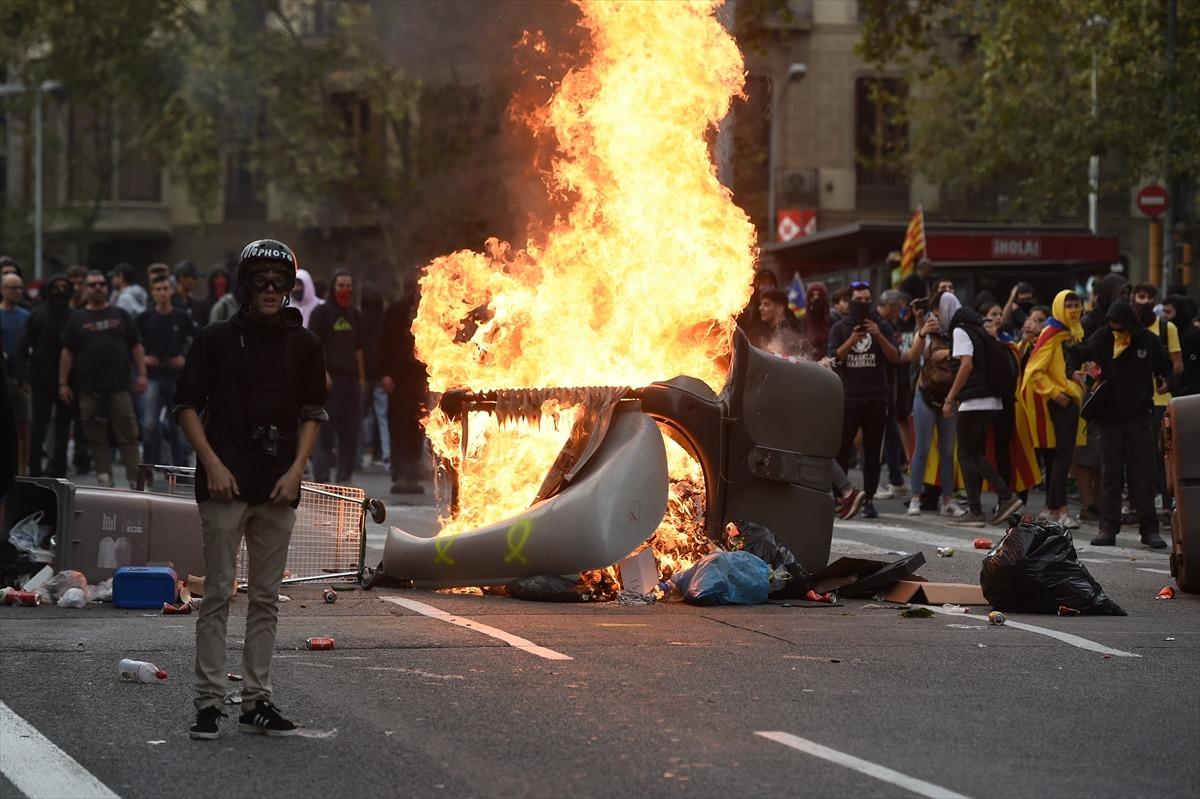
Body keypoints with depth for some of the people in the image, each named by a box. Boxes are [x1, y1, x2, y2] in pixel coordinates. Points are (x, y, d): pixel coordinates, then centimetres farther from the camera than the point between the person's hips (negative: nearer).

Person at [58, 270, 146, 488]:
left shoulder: (120, 315, 11)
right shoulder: (77, 319, 10)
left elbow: (136, 346, 10)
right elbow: (67, 352, 9)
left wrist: (142, 374, -1)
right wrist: (63, 383, 3)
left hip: (119, 386, -1)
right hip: (89, 388, 1)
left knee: (128, 434, -4)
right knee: (96, 437, 3)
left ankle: (135, 479, -3)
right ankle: (104, 479, 8)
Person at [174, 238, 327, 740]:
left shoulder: (303, 345, 7)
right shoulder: (216, 340, -1)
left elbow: (312, 414, 11)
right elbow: (187, 406, 1)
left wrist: (295, 470, -2)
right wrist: (213, 464, -9)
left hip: (278, 489, 3)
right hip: (226, 485, -3)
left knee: (266, 598, 7)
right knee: (218, 594, -3)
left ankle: (256, 701, 13)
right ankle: (209, 702, -1)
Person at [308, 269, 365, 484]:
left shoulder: (354, 315, 17)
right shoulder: (322, 312, -1)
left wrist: (362, 377, 16)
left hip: (351, 378, 6)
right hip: (330, 377, -6)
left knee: (350, 430, 7)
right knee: (326, 429, -7)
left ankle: (345, 477, 14)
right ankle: (321, 477, -5)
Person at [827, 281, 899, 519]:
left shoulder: (882, 327, 10)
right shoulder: (840, 329, 9)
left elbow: (895, 357, -1)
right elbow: (832, 358, -3)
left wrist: (879, 336, -15)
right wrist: (851, 342, -18)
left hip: (876, 399, 1)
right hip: (847, 398, -1)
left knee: (873, 452, 2)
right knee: (841, 450, -9)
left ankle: (869, 499, 6)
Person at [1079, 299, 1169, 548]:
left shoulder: (1148, 341, -2)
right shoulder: (1100, 339, -2)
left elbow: (1164, 370, 12)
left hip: (1140, 417, -1)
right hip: (1109, 416, 1)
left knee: (1143, 474, -1)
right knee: (1110, 474, 3)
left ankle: (1149, 528, 2)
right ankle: (1108, 527, 7)